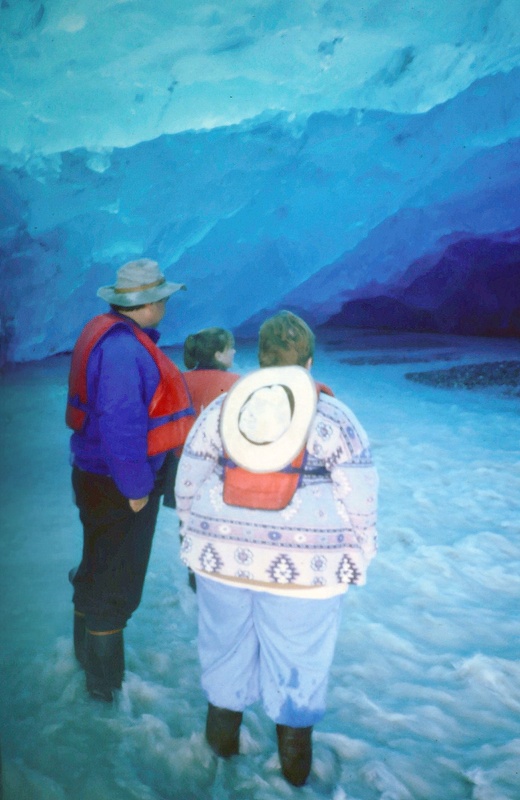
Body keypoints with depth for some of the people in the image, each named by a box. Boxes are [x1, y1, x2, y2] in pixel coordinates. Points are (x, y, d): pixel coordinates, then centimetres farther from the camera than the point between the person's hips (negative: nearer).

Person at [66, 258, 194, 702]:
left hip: (97, 474, 10)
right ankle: (106, 683, 22)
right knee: (117, 583, 5)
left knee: (98, 569, 26)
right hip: (119, 486, -10)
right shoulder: (124, 348, -27)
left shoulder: (109, 333, 6)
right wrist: (135, 488, -22)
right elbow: (120, 425, -31)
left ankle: (88, 650, 46)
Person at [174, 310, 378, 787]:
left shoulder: (220, 409, 3)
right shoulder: (333, 416, -5)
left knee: (226, 643, 20)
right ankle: (294, 761, 29)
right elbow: (360, 502, -5)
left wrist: (197, 534, 19)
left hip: (222, 555, 3)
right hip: (304, 566, -2)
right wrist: (358, 558, 6)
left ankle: (223, 734, 39)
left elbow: (187, 484, 7)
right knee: (297, 658, 13)